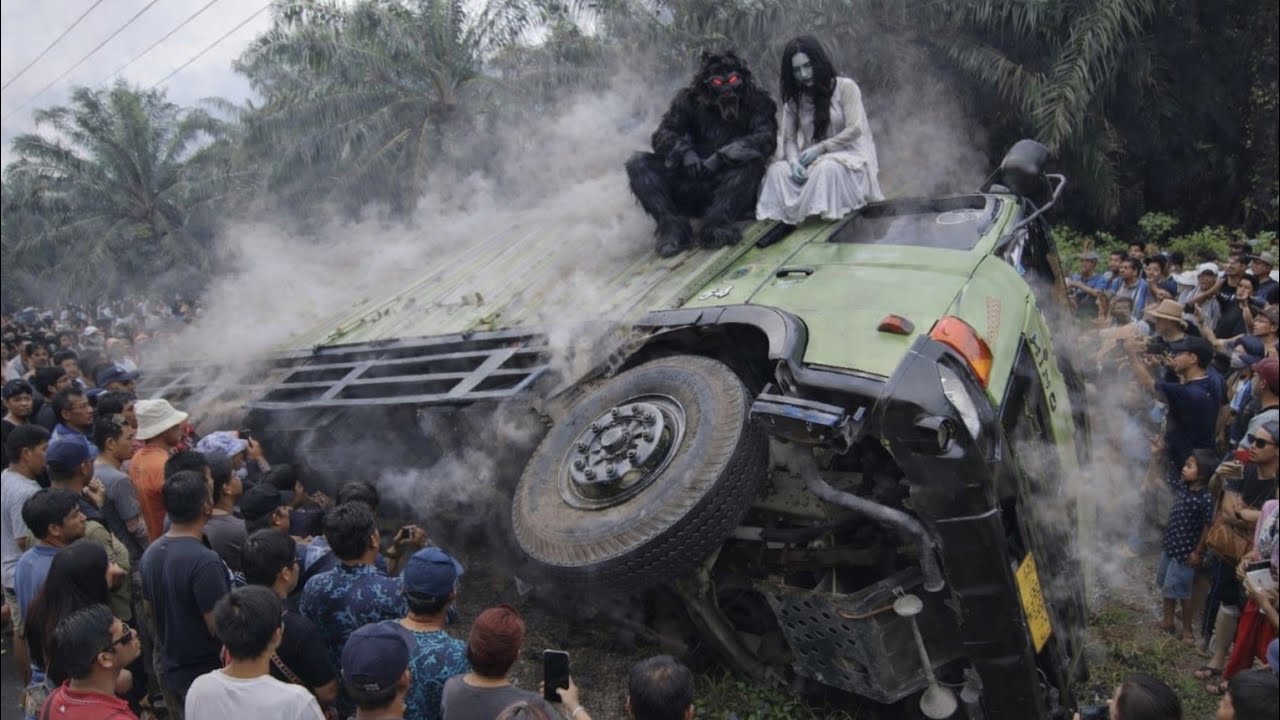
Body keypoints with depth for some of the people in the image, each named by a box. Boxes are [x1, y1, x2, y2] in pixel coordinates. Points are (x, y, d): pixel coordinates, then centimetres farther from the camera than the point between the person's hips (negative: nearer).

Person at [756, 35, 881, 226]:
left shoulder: (845, 87, 0)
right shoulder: (794, 99, 13)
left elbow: (855, 130, -10)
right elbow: (789, 139, 4)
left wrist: (820, 148, -17)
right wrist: (794, 160, -20)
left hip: (849, 156, -4)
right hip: (813, 160, 4)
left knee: (827, 167, -40)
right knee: (776, 171, -26)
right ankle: (785, 214, -37)